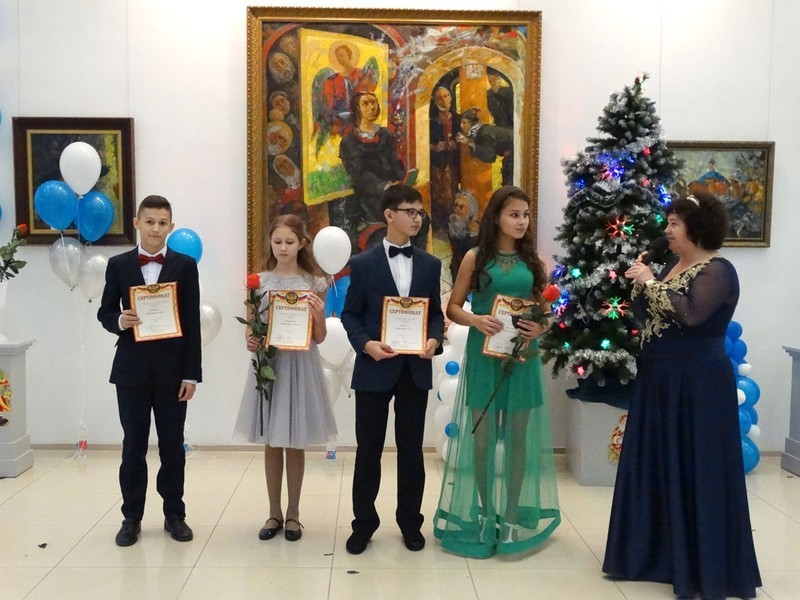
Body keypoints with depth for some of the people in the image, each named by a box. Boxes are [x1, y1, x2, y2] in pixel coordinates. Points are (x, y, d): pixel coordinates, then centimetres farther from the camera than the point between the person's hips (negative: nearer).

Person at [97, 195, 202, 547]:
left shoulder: (185, 265, 1)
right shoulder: (118, 265, 4)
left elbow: (192, 322, -2)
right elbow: (104, 312, 7)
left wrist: (191, 373, -6)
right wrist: (119, 321, -18)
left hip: (172, 369, 0)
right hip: (131, 369, 1)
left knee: (172, 446, 8)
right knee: (133, 446, 8)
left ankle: (174, 514, 21)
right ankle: (132, 517, 19)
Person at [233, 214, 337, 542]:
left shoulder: (314, 283, 0)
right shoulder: (260, 281, 3)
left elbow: (319, 337, 1)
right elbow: (250, 328, 7)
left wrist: (319, 314, -18)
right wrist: (249, 341, -14)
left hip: (300, 365, -1)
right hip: (268, 363, 1)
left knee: (295, 444, 7)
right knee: (271, 443, 9)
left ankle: (293, 513, 21)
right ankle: (274, 513, 22)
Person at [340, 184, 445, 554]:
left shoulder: (430, 265, 8)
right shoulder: (364, 263, -1)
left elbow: (436, 313, 9)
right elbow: (350, 315, -1)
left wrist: (435, 339, -12)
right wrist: (366, 344, -17)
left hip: (415, 369, 2)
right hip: (375, 368, -2)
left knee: (411, 450, 11)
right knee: (368, 450, 6)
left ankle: (410, 522, 26)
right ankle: (363, 523, 21)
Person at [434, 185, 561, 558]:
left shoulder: (533, 261, 6)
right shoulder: (475, 258, -1)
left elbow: (545, 311, 11)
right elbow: (452, 307, 0)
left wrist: (541, 328, -11)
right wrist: (476, 319, -19)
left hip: (522, 357, 2)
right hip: (484, 355, -2)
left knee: (519, 436, 7)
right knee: (482, 435, 4)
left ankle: (514, 514, 21)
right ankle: (482, 515, 18)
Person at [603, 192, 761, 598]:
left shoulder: (717, 271, -14)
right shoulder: (673, 265, 12)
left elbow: (691, 314, -30)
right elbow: (651, 313, 11)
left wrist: (650, 282, -22)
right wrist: (639, 283, -3)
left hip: (697, 385, -9)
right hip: (660, 381, 9)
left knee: (695, 471, -1)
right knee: (656, 466, 14)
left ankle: (704, 566, 11)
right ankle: (659, 550, 29)